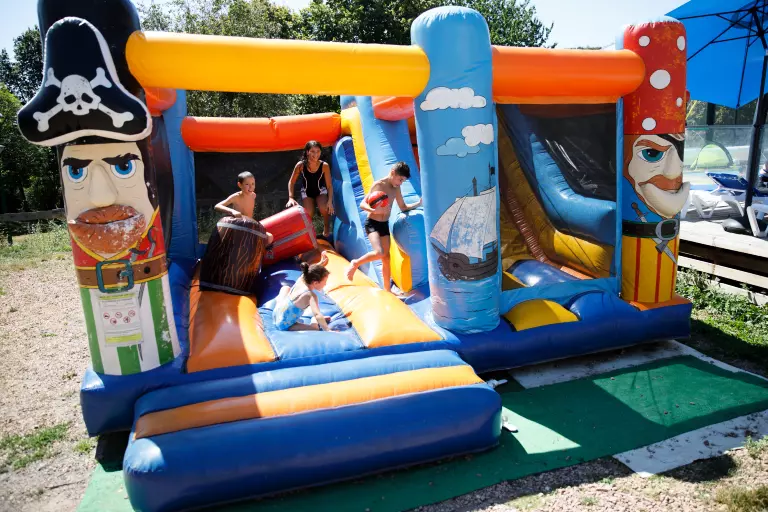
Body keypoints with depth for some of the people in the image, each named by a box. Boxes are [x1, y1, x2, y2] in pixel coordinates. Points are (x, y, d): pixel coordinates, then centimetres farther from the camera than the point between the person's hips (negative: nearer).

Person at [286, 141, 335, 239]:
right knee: (308, 213, -21)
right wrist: (291, 198, -23)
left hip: (321, 191, 0)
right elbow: (291, 182, -13)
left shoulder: (324, 166, -25)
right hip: (306, 192, 0)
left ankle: (326, 230, 2)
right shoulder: (301, 165, -24)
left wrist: (330, 201, -29)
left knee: (325, 209, -28)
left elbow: (329, 185, -18)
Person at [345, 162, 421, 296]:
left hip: (385, 224, 7)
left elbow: (403, 207, 15)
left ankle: (387, 289, 19)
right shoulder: (379, 185, -14)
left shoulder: (396, 188, 6)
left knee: (386, 257, 9)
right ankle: (355, 263, -1)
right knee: (379, 253, -26)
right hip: (372, 223, -7)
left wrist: (419, 203, 2)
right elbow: (362, 204, -17)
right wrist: (374, 210, -36)